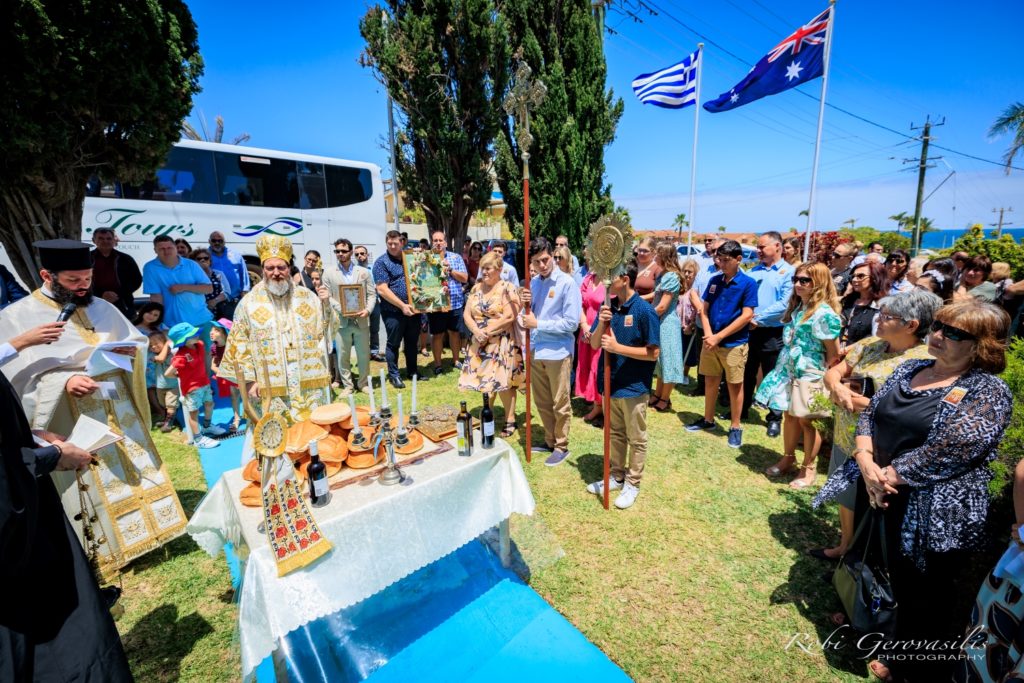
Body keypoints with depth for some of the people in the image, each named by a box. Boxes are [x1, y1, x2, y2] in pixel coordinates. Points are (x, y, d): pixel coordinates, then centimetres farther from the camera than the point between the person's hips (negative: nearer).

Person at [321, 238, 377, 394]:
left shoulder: (364, 272, 7)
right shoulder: (329, 273, 5)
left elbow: (372, 294, 5)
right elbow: (327, 296, 2)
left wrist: (368, 310, -12)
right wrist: (342, 309, -13)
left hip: (361, 320, 1)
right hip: (341, 321, -1)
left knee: (364, 354, 8)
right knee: (343, 356, 5)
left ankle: (363, 383, 24)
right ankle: (347, 385, 18)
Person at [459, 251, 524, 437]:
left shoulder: (507, 289, -8)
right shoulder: (476, 288, 10)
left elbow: (509, 317, -17)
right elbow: (467, 313, 6)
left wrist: (487, 331, -16)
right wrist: (476, 330, -12)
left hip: (502, 344, -5)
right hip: (480, 344, 6)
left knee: (503, 382, -4)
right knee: (485, 380, 10)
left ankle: (510, 421, 9)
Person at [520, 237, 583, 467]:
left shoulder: (567, 283, -12)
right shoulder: (534, 282, 6)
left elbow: (572, 323, -17)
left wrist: (537, 324, -16)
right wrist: (526, 303, -8)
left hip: (558, 352, -6)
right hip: (535, 350, 6)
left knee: (560, 404, 8)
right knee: (542, 402, 18)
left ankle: (561, 446, 25)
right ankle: (550, 440, 35)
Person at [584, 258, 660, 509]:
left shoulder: (644, 311, -16)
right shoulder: (608, 307, 0)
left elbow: (653, 353, -17)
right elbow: (594, 344, 0)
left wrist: (618, 348, -22)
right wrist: (601, 323, -17)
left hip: (634, 387, -6)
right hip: (610, 383, 6)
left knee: (636, 439, 12)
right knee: (615, 433, 20)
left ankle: (632, 483, 28)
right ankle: (617, 476, 37)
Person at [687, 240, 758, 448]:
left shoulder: (748, 283, -9)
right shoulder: (714, 281, 4)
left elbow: (746, 316, -14)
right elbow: (704, 310, 5)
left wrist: (719, 336, -17)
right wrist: (708, 335, -11)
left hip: (734, 344, -4)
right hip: (711, 341, 4)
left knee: (735, 385, 7)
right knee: (710, 381, 14)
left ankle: (735, 427, 21)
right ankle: (708, 419, 30)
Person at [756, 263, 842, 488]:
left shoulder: (824, 313, -18)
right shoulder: (796, 307, 7)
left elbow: (834, 353, -14)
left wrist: (823, 375, -7)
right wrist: (784, 366, 13)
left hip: (809, 374, -7)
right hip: (788, 370, 7)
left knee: (806, 421, 5)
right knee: (789, 415, 17)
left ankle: (808, 468, 22)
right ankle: (788, 458, 34)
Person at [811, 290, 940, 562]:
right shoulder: (870, 345, 1)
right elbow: (833, 372, 3)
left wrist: (852, 399, -21)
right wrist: (837, 388, -19)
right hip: (844, 439, 6)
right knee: (846, 499, 24)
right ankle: (844, 547, 47)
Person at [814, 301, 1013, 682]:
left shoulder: (988, 391, -12)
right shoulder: (910, 369, 6)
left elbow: (950, 451, -22)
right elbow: (869, 414, 4)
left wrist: (888, 476, -18)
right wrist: (866, 462, -12)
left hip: (936, 511, -5)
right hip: (878, 495, 5)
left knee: (924, 598, 13)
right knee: (873, 571, 23)